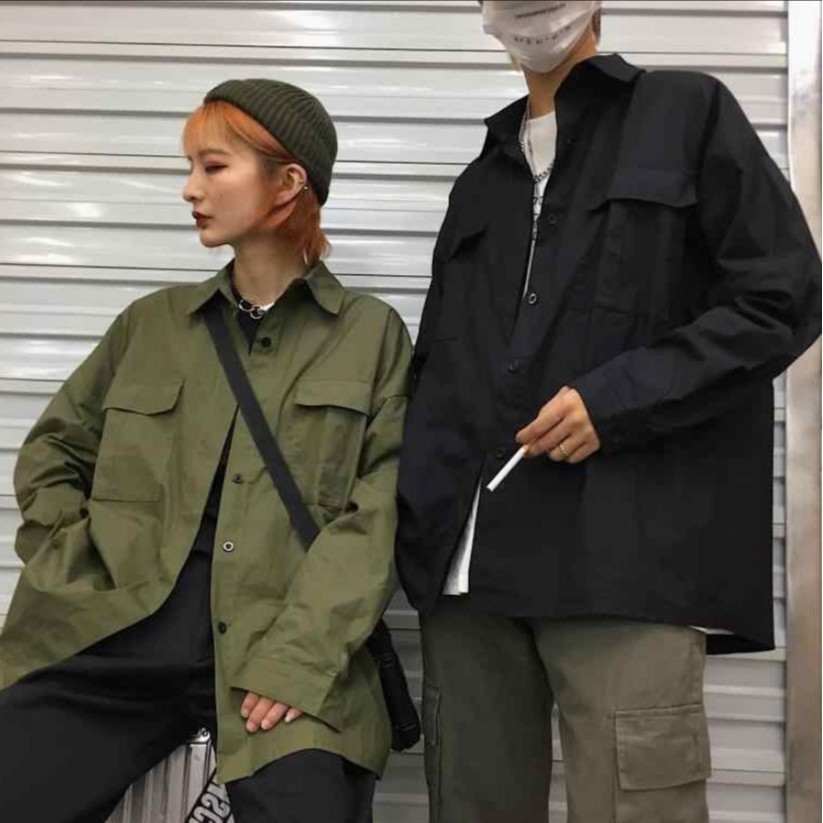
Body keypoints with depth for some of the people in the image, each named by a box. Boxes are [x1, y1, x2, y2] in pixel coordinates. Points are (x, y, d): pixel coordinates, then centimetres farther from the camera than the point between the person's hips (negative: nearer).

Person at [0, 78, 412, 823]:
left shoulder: (372, 333, 6)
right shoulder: (151, 322, 16)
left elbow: (375, 515, -3)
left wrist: (299, 655, -15)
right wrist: (77, 580, 5)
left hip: (282, 650, -2)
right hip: (117, 637, 3)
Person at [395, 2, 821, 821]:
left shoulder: (687, 112, 9)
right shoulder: (479, 185, 24)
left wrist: (620, 398, -12)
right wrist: (414, 515, 6)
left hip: (628, 552, -5)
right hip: (468, 560, 5)